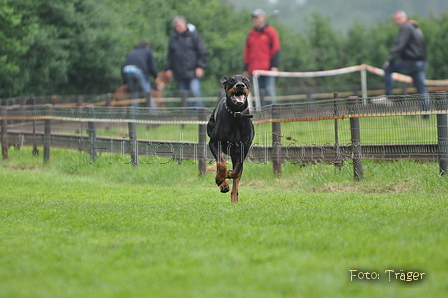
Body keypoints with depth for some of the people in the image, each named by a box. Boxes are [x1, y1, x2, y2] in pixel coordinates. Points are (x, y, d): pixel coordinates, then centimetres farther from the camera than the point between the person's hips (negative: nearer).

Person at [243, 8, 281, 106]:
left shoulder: (270, 32, 3)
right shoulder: (251, 34, 17)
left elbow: (276, 50, 0)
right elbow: (247, 52, 19)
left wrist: (274, 66, -10)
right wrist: (246, 69, 14)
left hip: (268, 68, -5)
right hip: (255, 70, 5)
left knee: (269, 90, -10)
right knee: (258, 93, 3)